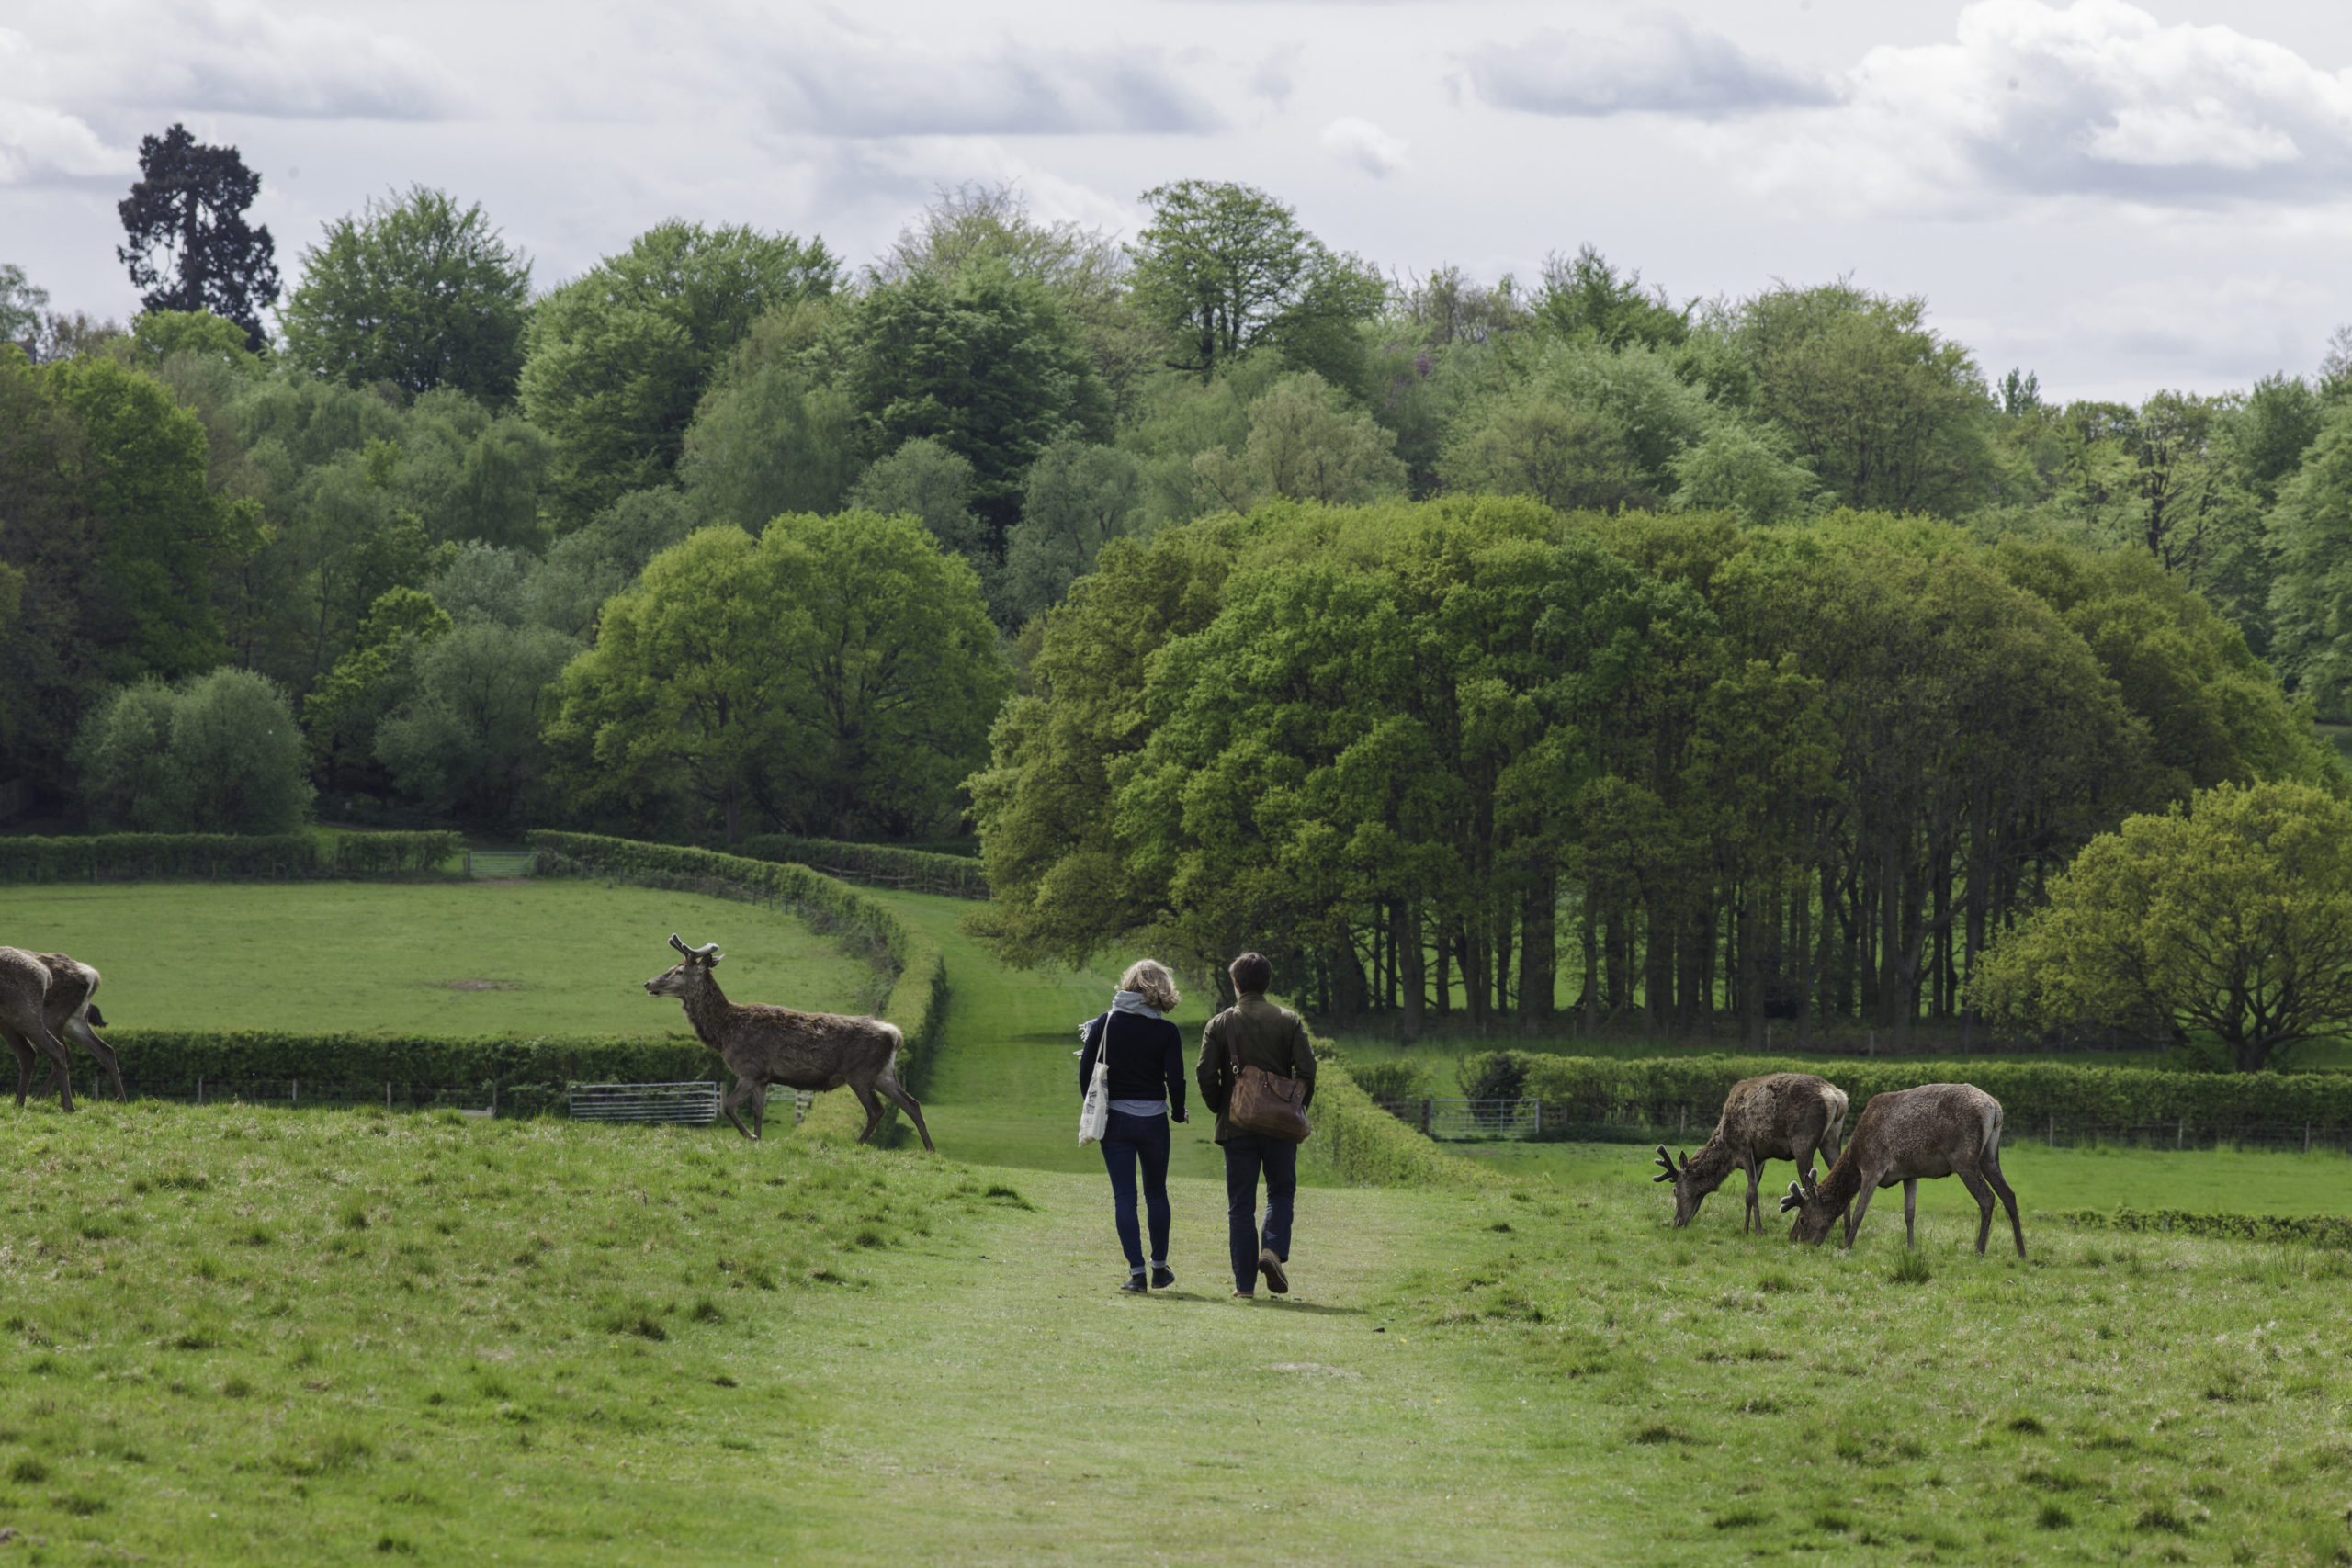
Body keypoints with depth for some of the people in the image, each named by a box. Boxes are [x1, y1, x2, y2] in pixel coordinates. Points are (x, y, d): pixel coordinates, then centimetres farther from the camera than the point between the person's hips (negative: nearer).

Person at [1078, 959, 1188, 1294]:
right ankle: (1159, 1268, 23)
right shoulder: (1167, 1032, -7)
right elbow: (1176, 1080, -11)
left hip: (1114, 1117, 0)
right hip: (1152, 1118, 0)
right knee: (1156, 1193, 17)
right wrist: (1178, 1112, 9)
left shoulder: (1104, 1024, -3)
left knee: (1124, 1196, 2)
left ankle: (1136, 1272, -4)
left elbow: (1085, 1072, -2)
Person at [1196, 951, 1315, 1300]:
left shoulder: (1220, 1024, 0)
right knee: (1281, 1192, 16)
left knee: (1240, 1205, 5)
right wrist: (1299, 1107, 9)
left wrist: (1220, 1109, 10)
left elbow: (1205, 1075, -6)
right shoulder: (1289, 1022, 0)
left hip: (1236, 1126, 0)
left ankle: (1244, 1284, 3)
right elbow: (1306, 1069, -6)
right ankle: (1274, 1249, -10)